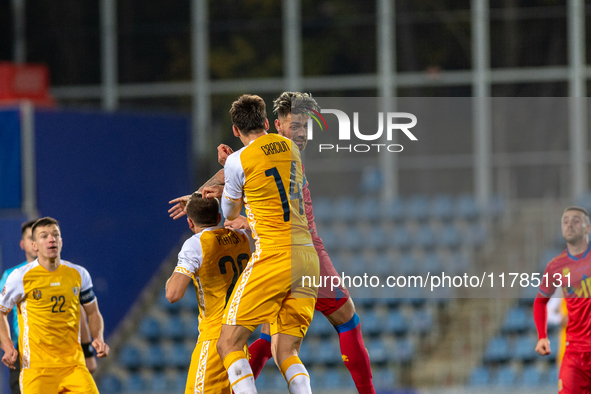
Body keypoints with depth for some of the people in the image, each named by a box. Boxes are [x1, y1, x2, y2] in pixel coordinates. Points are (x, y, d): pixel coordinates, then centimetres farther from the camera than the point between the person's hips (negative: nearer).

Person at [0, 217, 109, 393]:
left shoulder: (78, 274, 7)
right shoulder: (21, 277, -2)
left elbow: (92, 313, 19)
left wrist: (98, 339, 1)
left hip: (73, 364, 2)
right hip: (36, 368, -2)